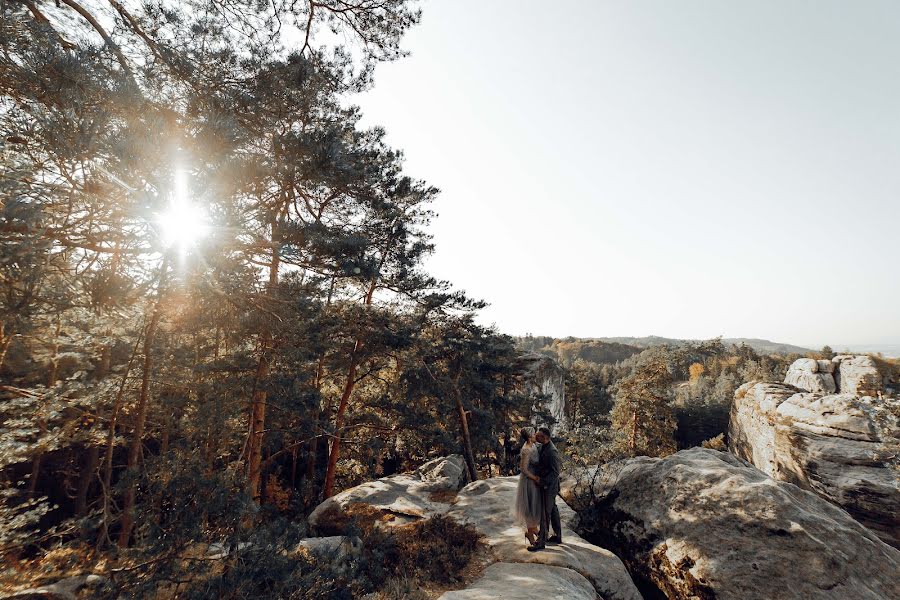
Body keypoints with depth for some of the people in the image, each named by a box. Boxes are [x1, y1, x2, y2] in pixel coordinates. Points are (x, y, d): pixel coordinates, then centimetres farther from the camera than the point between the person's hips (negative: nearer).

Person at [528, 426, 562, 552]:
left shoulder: (552, 451, -27)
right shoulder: (543, 447, 2)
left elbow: (556, 471, -24)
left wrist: (542, 481, -22)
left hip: (549, 485, -9)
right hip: (545, 483, 9)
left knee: (545, 513, 0)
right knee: (553, 510, 20)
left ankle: (541, 541, 10)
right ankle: (557, 536, 34)